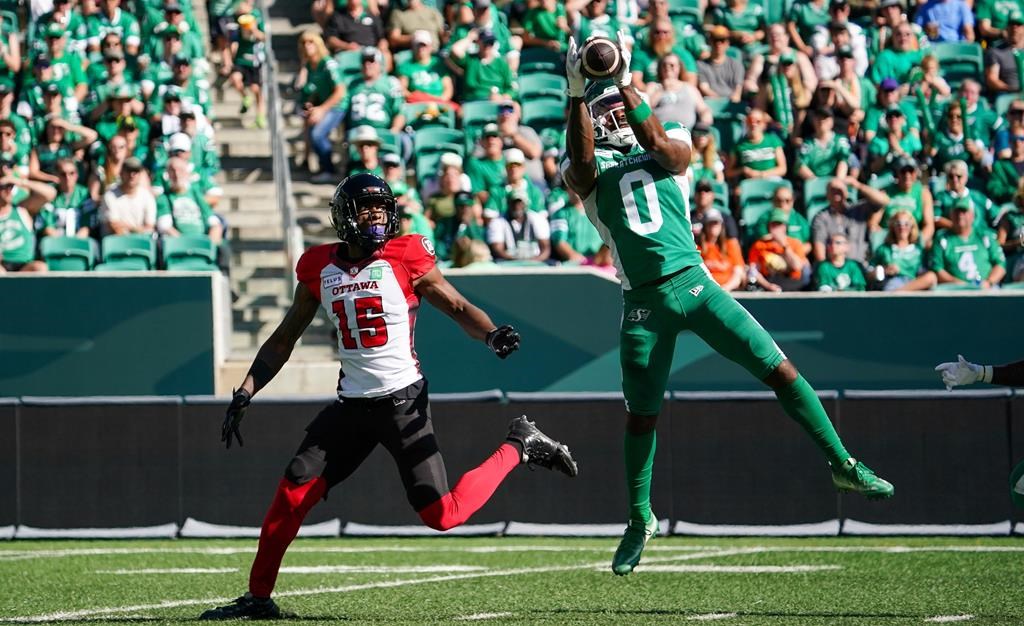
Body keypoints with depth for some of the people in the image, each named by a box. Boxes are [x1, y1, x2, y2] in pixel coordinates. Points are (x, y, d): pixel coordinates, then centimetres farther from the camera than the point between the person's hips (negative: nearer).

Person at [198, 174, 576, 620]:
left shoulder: (404, 257, -6)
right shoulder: (319, 268, 5)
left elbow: (457, 307, 0)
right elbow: (284, 339, 15)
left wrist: (492, 335, -21)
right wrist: (244, 394, 9)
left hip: (403, 400, -4)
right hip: (352, 406, 4)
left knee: (441, 515, -9)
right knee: (292, 494, -6)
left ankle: (519, 446, 14)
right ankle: (258, 597, 7)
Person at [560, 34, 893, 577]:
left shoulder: (671, 146, 10)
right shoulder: (586, 167, 6)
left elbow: (658, 143, -14)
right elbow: (582, 167, -18)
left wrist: (624, 85, -22)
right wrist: (577, 95, -26)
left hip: (693, 282, 1)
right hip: (643, 303, 0)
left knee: (779, 370, -5)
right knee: (641, 415, 7)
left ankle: (842, 464, 4)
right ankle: (640, 518, 25)